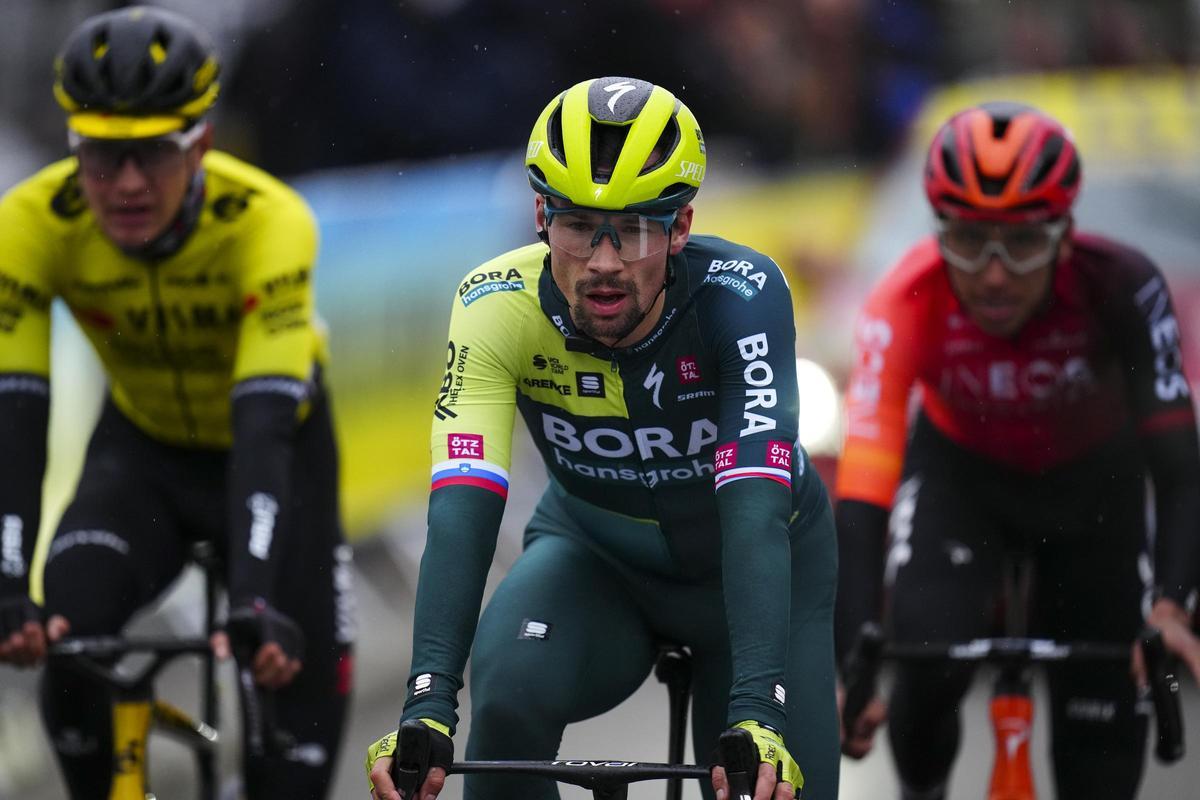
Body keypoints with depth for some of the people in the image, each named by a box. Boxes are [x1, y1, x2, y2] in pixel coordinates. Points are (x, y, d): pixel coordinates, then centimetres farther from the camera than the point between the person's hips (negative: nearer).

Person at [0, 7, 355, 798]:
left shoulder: (269, 222, -36)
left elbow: (264, 426, -43)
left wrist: (256, 601, -55)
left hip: (278, 442, -1)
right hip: (143, 444, 1)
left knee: (298, 667, -12)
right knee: (68, 634, -23)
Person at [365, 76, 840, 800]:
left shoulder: (743, 296, -32)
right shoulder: (499, 306, -28)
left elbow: (755, 513, -41)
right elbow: (462, 510, -37)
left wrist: (756, 710, -54)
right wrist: (428, 702, -51)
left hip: (756, 561, 0)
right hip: (595, 553, 0)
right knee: (508, 696, -31)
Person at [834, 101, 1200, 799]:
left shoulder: (1120, 288, -36)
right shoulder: (907, 305, -36)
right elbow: (861, 489, -42)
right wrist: (849, 669, -53)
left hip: (1091, 476, 1)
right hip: (960, 470, -1)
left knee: (1101, 742, -5)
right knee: (932, 658, -25)